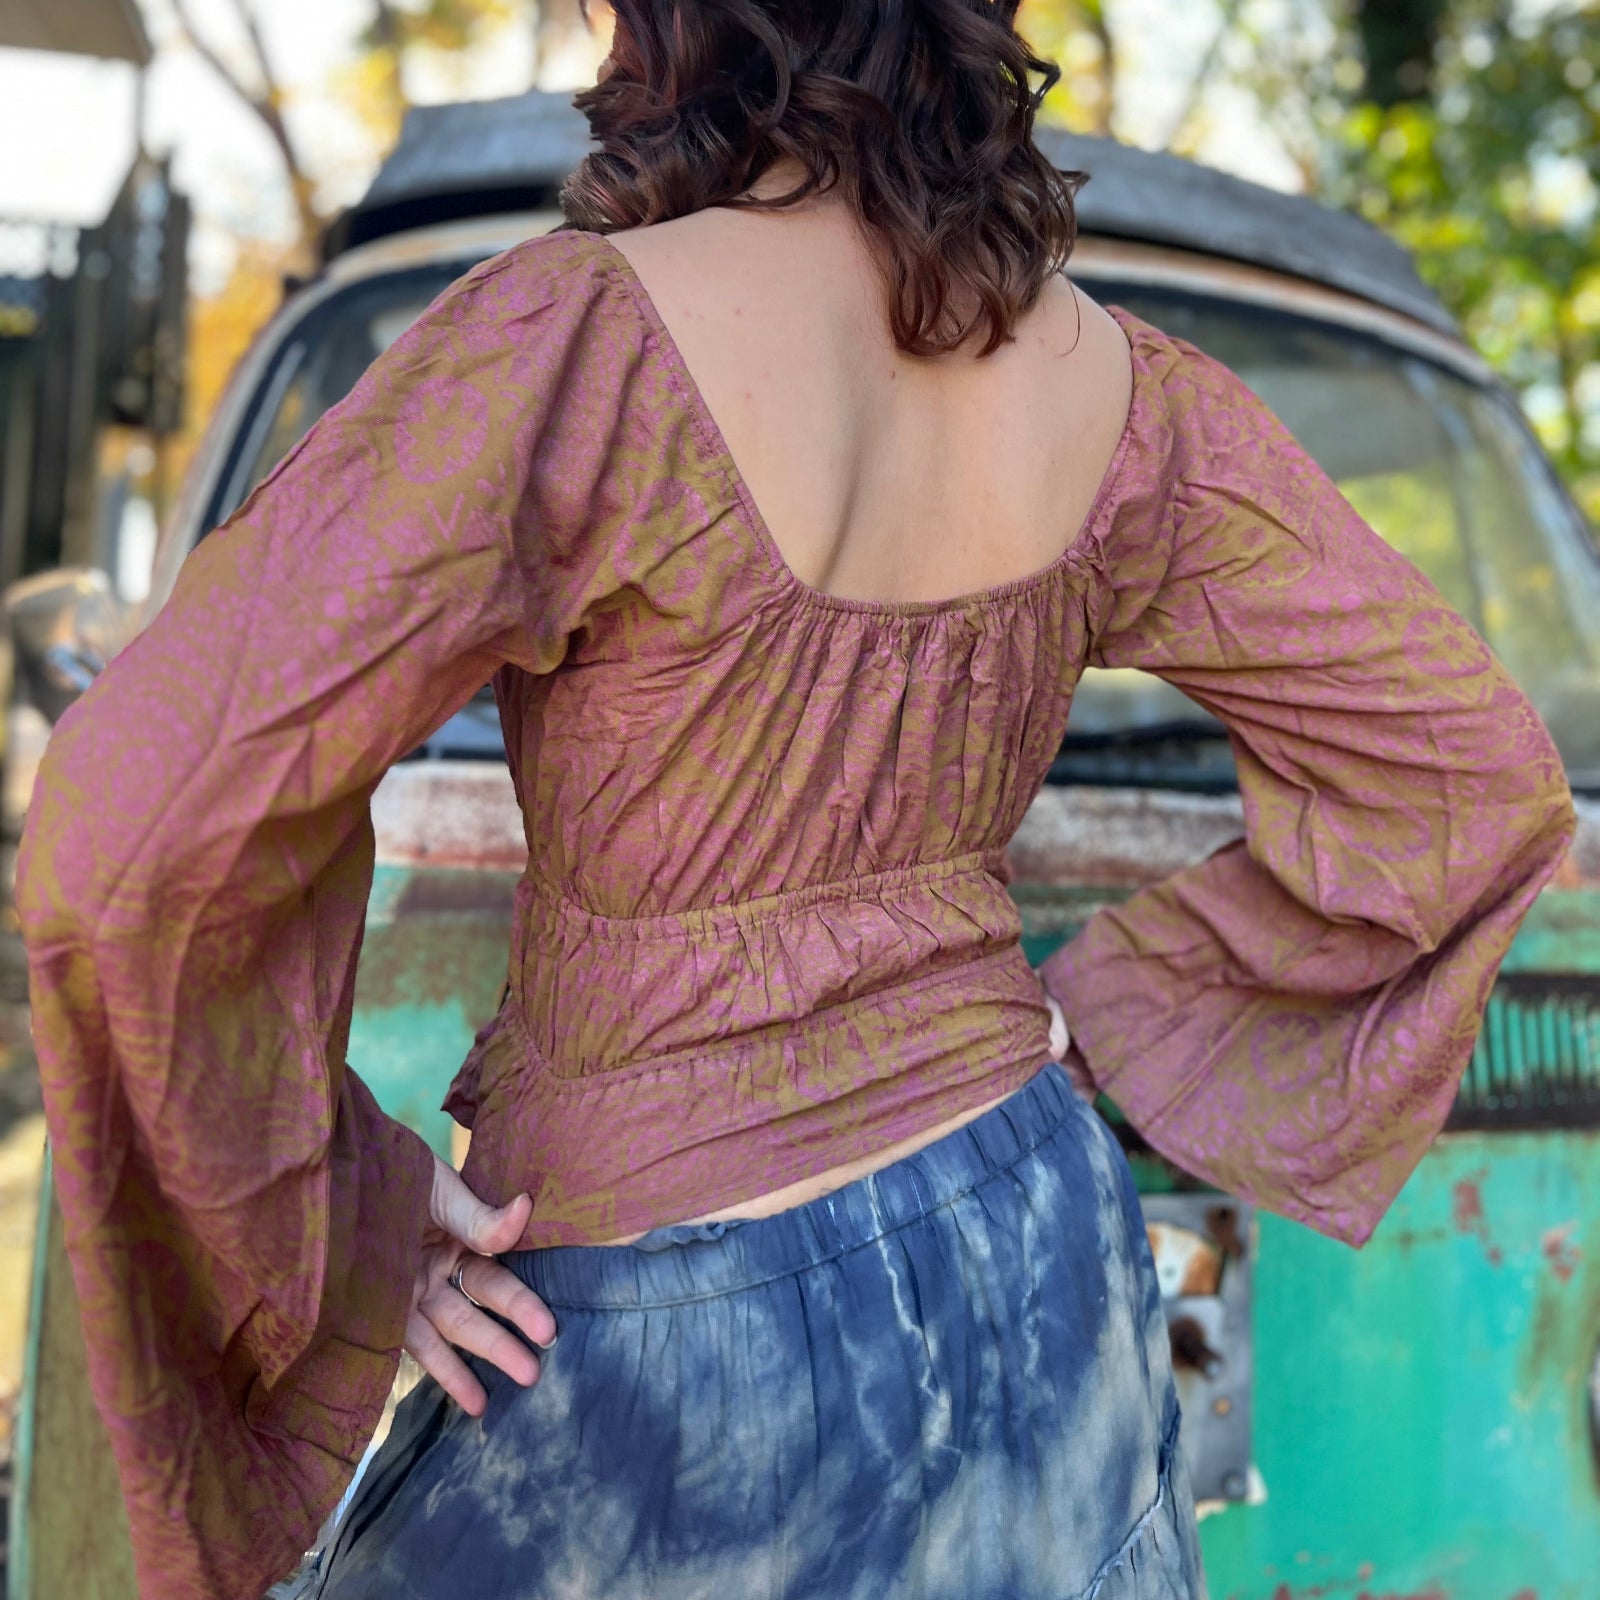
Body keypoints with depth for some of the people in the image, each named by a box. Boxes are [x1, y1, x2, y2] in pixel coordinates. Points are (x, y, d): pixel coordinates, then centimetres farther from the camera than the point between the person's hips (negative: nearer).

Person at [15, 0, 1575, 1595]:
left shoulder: (589, 341, -22)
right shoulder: (1116, 388, -6)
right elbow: (1479, 775, 3)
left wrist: (343, 1216, -12)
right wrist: (1116, 1004, 6)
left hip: (664, 1348, -4)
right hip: (1029, 1273, 5)